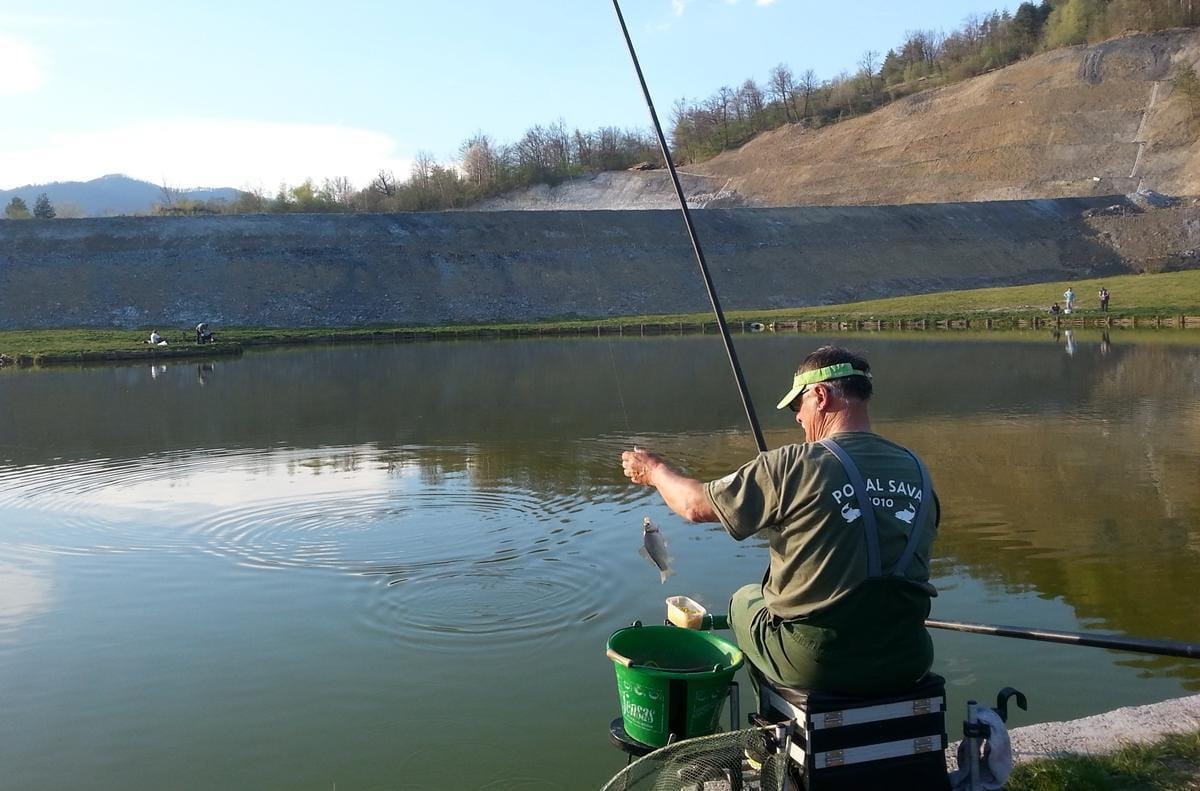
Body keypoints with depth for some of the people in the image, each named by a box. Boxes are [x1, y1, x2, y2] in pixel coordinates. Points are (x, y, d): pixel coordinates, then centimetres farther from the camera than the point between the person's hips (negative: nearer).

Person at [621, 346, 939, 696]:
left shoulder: (795, 465, -16)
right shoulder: (916, 470, -2)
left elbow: (695, 506, -5)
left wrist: (654, 470, 15)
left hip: (813, 666, -4)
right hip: (906, 662, 4)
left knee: (744, 601, 24)